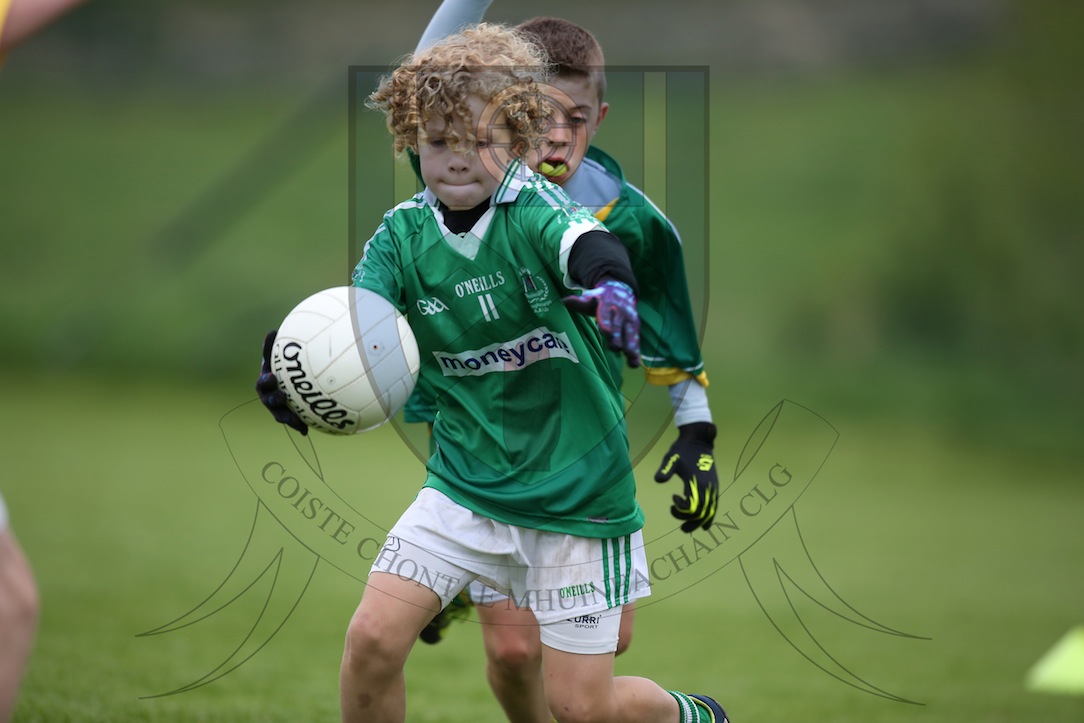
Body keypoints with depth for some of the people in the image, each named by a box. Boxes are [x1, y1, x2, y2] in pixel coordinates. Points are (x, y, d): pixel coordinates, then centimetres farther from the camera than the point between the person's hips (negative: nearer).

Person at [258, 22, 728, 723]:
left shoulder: (534, 207, -16)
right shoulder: (403, 234, -4)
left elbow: (584, 241, -38)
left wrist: (609, 279, -62)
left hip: (576, 491, -4)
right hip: (465, 479, 4)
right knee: (372, 639, -11)